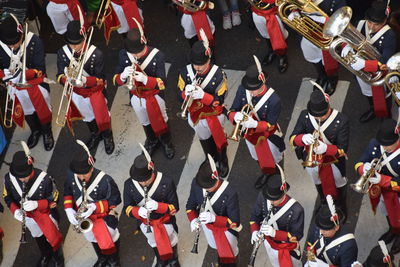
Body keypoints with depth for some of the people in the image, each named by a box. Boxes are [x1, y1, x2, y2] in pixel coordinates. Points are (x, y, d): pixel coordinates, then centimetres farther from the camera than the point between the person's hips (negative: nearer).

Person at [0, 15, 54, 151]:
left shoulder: (34, 41, -30)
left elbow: (39, 69, -26)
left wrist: (24, 73, -43)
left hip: (36, 84, -3)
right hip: (16, 87, 3)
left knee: (43, 110, 22)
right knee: (26, 111, 27)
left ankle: (47, 132, 50)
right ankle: (35, 131, 55)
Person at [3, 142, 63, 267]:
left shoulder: (45, 179, -36)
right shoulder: (9, 178, -25)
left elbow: (54, 199, -22)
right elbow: (7, 197, -7)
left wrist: (37, 204, -38)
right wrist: (15, 211, -24)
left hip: (47, 215, -3)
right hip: (28, 216, 3)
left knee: (53, 238, 21)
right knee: (38, 237, 31)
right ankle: (45, 255, 62)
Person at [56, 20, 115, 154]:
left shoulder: (96, 54, -29)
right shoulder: (62, 53, -21)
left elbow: (101, 80, -24)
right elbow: (60, 76, -15)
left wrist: (85, 81, -42)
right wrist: (66, 79, -39)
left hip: (95, 91, -3)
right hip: (76, 92, 3)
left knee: (102, 116, 16)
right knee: (87, 115, 28)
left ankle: (107, 136, 49)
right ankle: (95, 134, 58)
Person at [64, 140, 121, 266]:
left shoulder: (105, 180, -35)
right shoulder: (71, 176, -21)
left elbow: (115, 200, -22)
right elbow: (68, 193, -1)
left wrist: (95, 207, -34)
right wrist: (68, 209, -17)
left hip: (104, 218, -4)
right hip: (83, 218, 5)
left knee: (109, 242, 20)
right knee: (94, 240, 31)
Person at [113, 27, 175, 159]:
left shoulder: (157, 56, -29)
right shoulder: (123, 54, -20)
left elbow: (161, 83, -28)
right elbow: (116, 79, -14)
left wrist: (145, 79, -47)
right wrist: (123, 76, -39)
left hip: (154, 96, -3)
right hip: (136, 97, 3)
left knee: (160, 121, 23)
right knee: (145, 122, 29)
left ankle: (166, 142, 52)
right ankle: (151, 140, 58)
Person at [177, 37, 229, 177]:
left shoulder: (218, 75, -29)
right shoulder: (185, 72, -20)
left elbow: (219, 101, -27)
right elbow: (180, 94, -11)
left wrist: (202, 95, -42)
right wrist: (187, 93, -35)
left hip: (214, 116, -3)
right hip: (196, 116, 3)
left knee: (218, 139, 24)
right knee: (205, 140, 28)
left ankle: (223, 162, 52)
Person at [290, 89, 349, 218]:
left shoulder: (341, 120, -30)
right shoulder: (304, 116, -22)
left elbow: (343, 150, -28)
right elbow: (292, 139, -17)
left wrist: (326, 148, -48)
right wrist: (303, 138, -41)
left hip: (333, 162, -2)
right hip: (312, 160, 2)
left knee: (339, 186, 27)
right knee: (319, 184, 31)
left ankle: (341, 211, 57)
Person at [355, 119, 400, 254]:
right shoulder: (374, 144, -21)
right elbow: (359, 163, -14)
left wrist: (382, 180, -41)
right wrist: (363, 168, -37)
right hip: (379, 190, 5)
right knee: (387, 212, 33)